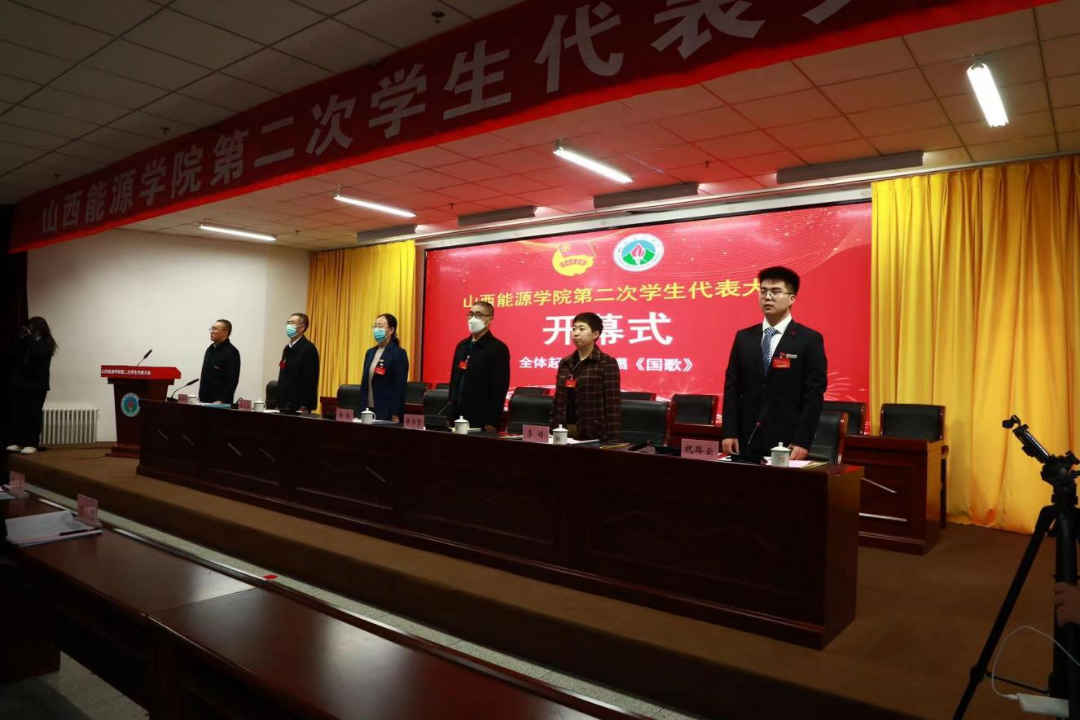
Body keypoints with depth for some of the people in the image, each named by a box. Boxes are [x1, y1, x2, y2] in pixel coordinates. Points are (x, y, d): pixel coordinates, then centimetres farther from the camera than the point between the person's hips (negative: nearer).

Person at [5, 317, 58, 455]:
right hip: (20, 382, 6)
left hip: (37, 384, -6)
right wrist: (21, 340, -2)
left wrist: (30, 339, -12)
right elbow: (17, 356, 6)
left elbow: (36, 353, -20)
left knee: (33, 414, -4)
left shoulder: (46, 343, -2)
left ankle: (32, 444, -2)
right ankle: (18, 442, 10)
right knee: (18, 413, 4)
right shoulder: (27, 341, 14)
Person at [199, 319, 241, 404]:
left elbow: (233, 380, -17)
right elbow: (204, 376, 20)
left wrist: (222, 401, -22)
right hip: (205, 401, 7)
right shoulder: (210, 349, 15)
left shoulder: (231, 352, -10)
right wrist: (200, 397, 14)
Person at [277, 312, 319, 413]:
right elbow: (283, 379, 17)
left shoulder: (309, 349, -12)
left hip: (298, 406, -8)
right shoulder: (287, 348, 14)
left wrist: (304, 407, -20)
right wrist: (279, 403, 14)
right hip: (284, 404, 8)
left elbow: (310, 381, -18)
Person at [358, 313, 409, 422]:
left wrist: (395, 415, -17)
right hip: (368, 409, 7)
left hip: (387, 412, -7)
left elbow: (400, 387, -13)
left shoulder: (399, 353, -8)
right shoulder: (370, 352, 13)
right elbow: (364, 382, 16)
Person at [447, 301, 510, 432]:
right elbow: (454, 380, 16)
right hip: (458, 417, 6)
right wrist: (451, 415, 12)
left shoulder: (498, 349, -9)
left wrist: (492, 422, -17)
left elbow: (500, 389, -14)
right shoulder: (462, 345, 13)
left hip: (481, 420, -6)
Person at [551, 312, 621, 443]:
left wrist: (612, 441, -15)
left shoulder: (607, 363, -7)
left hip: (593, 435, -5)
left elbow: (613, 407, -11)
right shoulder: (565, 363, 10)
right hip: (564, 432, 5)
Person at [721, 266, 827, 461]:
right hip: (747, 439, 3)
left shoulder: (810, 340, -1)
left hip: (787, 441, -3)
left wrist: (802, 442, -12)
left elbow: (814, 394, -6)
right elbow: (732, 387, 7)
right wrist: (729, 433, -1)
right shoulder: (743, 337, 9)